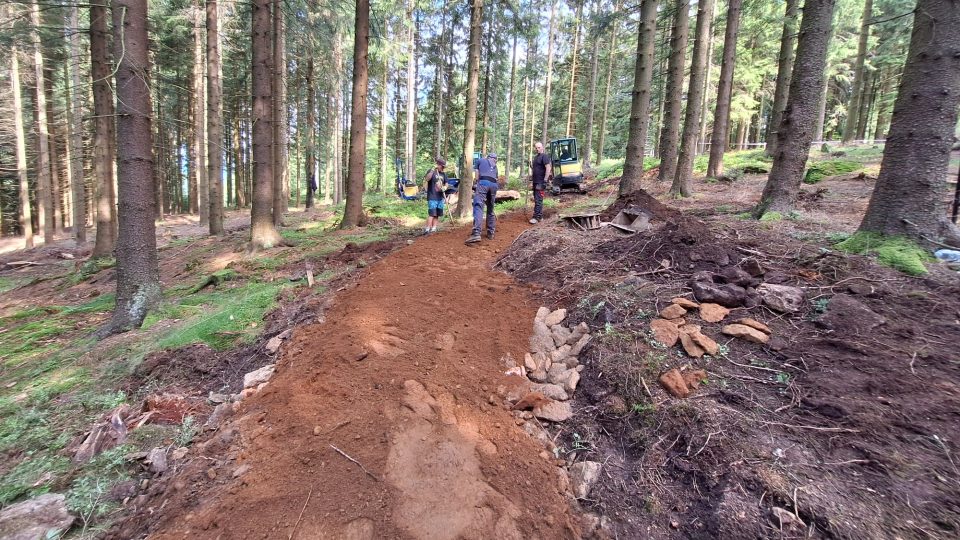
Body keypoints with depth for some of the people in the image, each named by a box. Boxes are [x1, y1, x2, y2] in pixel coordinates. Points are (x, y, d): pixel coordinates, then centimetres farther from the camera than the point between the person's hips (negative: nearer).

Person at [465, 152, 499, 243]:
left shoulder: (480, 160, 26)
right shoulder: (495, 166, 34)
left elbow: (476, 176, 19)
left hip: (483, 182, -4)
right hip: (494, 185, 4)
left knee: (478, 206, -14)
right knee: (490, 209, 17)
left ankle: (476, 234, -29)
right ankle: (490, 233, 20)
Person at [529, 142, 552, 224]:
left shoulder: (544, 156, -10)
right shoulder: (535, 157, 18)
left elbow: (548, 168, -19)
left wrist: (545, 180, -22)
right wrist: (531, 176, 17)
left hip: (540, 182, -10)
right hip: (535, 181, 10)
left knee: (538, 200, -10)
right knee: (536, 199, 12)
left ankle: (536, 217, -10)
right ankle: (540, 216, 19)